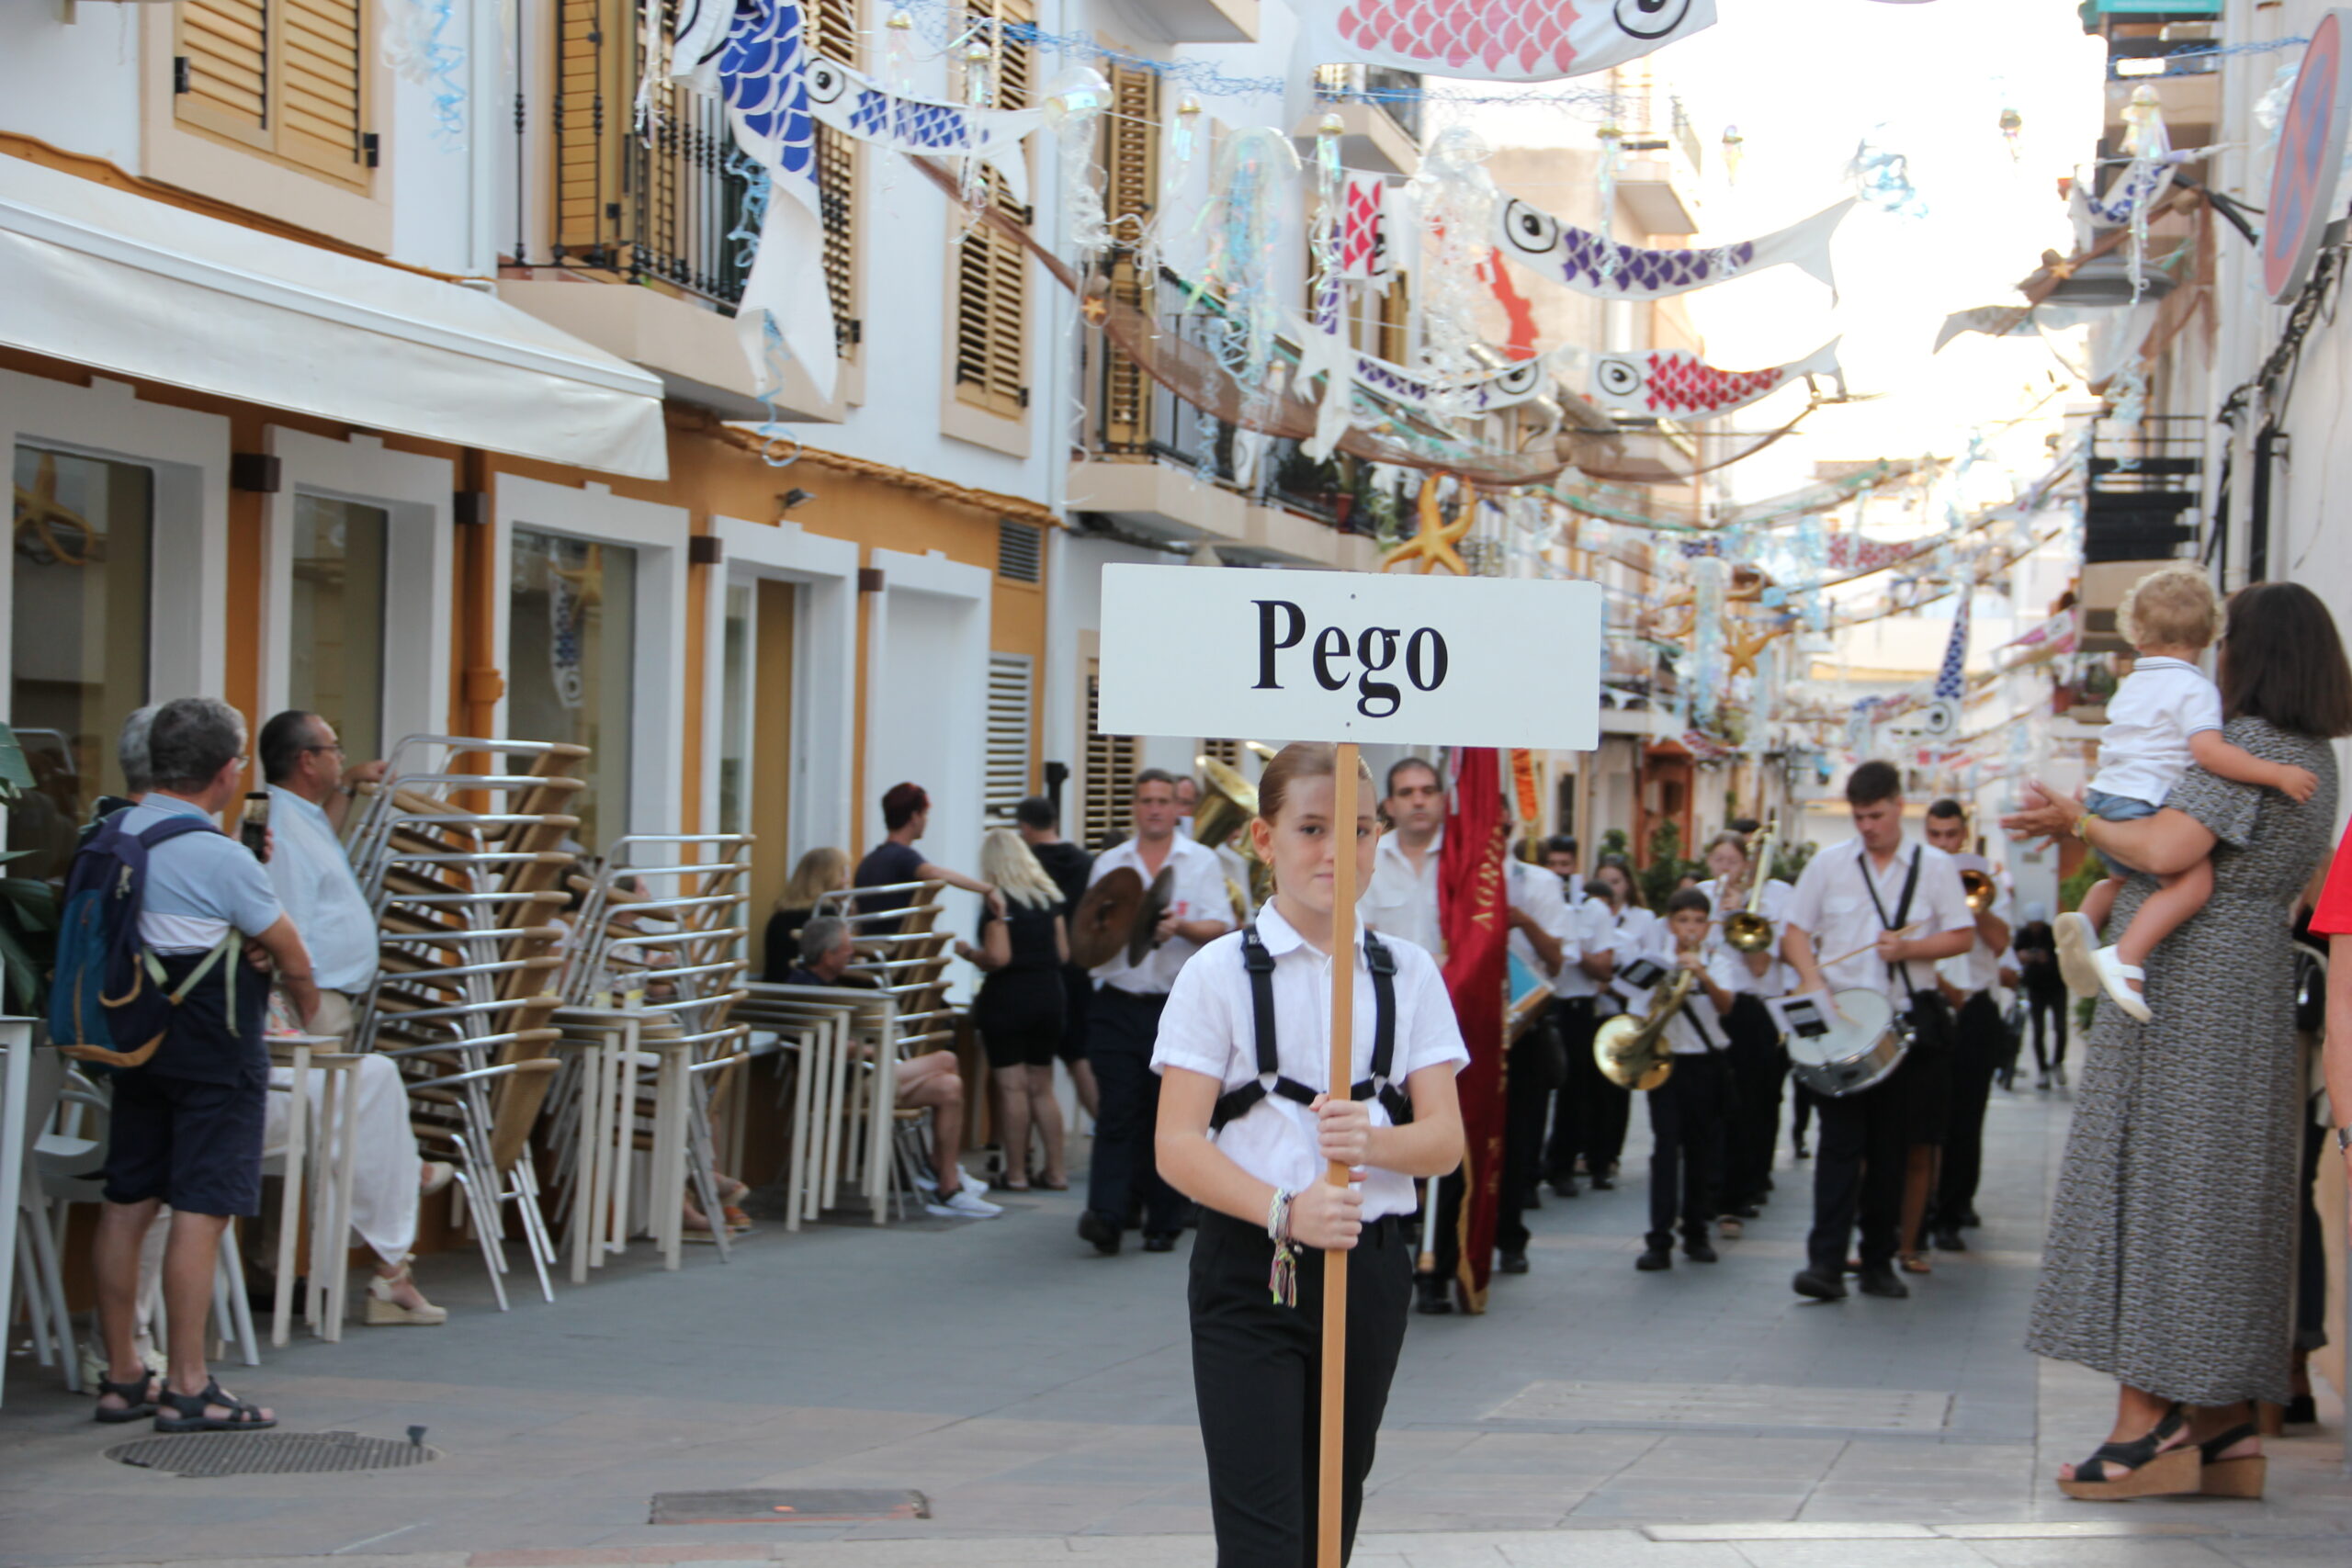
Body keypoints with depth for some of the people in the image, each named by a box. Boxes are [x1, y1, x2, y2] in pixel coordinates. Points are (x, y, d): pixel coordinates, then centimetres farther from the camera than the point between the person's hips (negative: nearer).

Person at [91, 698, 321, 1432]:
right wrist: (311, 1012, 13)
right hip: (215, 1052, -8)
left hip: (134, 1037, 8)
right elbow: (293, 961, -7)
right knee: (202, 1210, -5)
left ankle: (122, 1377, 18)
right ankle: (188, 1388, -4)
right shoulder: (221, 858, -17)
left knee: (126, 1204, 10)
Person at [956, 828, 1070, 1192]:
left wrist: (968, 953, -1)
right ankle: (1055, 1171, 12)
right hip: (1048, 996, 6)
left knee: (1012, 1087, -2)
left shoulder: (998, 901, -11)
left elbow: (999, 957, -18)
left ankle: (1016, 1172, 1)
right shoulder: (1049, 896, 8)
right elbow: (1063, 953, 9)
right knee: (1041, 1088, 13)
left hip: (1007, 998, -6)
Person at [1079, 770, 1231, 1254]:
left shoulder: (1202, 861, 7)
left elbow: (1220, 929, -3)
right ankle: (1105, 1214, -15)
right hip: (1119, 1002, 1)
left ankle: (1163, 1222, 11)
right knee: (1117, 1111, -9)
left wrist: (1180, 927, -22)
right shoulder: (1110, 863, 13)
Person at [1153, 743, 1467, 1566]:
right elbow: (1178, 1145, -9)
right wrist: (1284, 1212, -25)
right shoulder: (1221, 972, -3)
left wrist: (1373, 1141, -21)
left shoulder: (1407, 973, 8)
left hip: (1370, 1265, 4)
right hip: (1250, 1267, -4)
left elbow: (1446, 1139, 2)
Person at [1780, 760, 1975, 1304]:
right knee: (1841, 1140, -9)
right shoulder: (1829, 863, 7)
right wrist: (1811, 977, -11)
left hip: (1909, 1019, 1)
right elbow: (1796, 931, 7)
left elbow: (1962, 935, 3)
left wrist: (1910, 948, -13)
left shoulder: (1935, 866, 6)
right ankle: (1826, 1262, -14)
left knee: (1892, 1147, 6)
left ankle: (1879, 1260, 13)